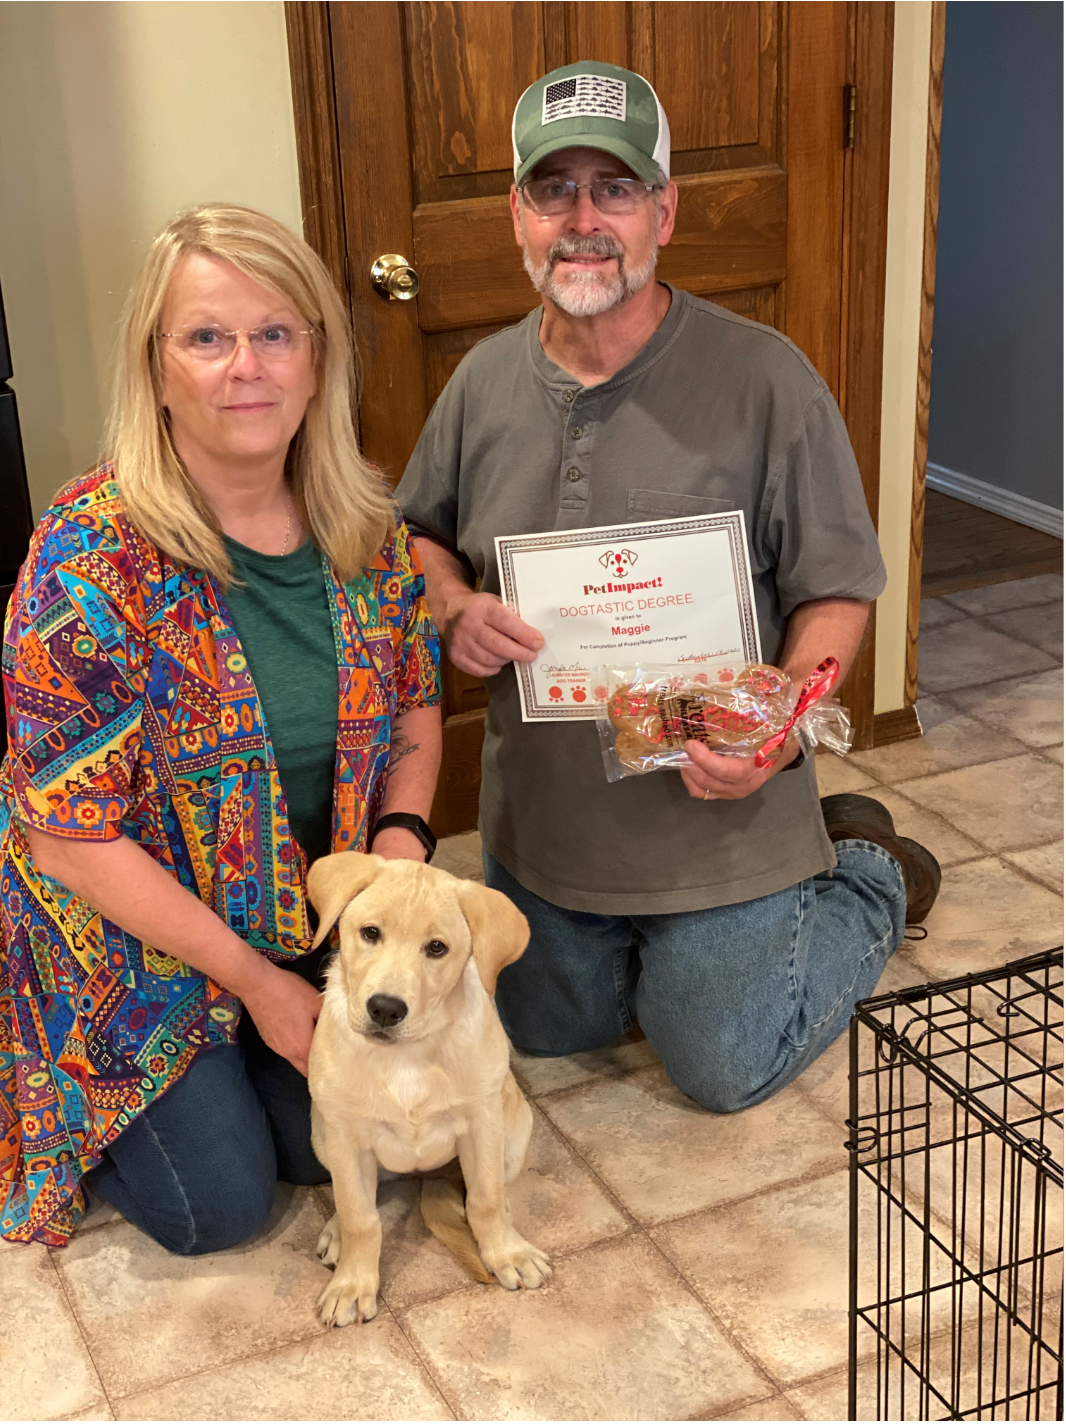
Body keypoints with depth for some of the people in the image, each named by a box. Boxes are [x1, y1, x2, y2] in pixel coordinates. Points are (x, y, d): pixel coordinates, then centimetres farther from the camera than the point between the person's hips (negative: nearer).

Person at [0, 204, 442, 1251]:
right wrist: (253, 979, -20)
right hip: (126, 937, -5)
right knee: (222, 1203, -1)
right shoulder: (91, 557, -27)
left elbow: (415, 702, 6)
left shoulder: (365, 527, -9)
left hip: (311, 917, 5)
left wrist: (400, 844, -13)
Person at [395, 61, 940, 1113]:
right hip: (540, 824, 5)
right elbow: (420, 532, 12)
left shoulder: (766, 379, -18)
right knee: (544, 1032, 23)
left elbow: (837, 590, -12)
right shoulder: (484, 380, -3)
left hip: (716, 825, -5)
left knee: (724, 1072, 10)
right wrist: (454, 609, -11)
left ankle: (865, 875, 33)